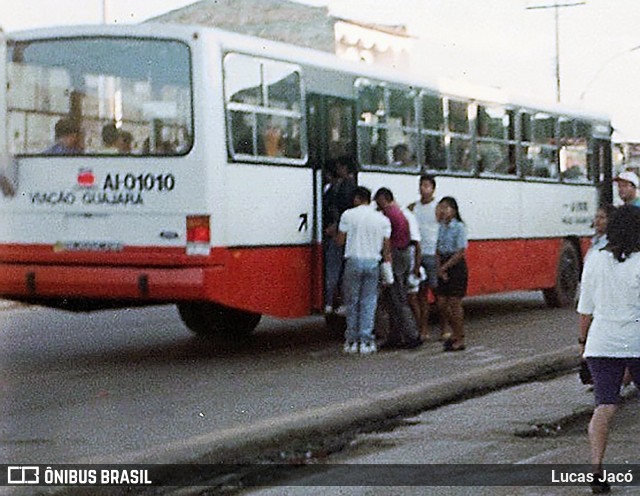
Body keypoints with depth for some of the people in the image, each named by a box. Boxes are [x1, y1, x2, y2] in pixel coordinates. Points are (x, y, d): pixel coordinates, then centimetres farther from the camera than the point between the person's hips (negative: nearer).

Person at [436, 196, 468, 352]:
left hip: (456, 266, -7)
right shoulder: (441, 227, 9)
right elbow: (438, 250, 10)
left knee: (454, 304, -4)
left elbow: (460, 252, -15)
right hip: (444, 268, 7)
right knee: (441, 303, 6)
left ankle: (460, 339, 5)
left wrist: (444, 267, -13)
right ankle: (455, 332, 22)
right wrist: (439, 268, -5)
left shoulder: (459, 227, -11)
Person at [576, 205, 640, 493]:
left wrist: (583, 339, 22)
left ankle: (596, 468, -14)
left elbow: (586, 307, 9)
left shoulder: (594, 260, 2)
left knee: (604, 406, -3)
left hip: (601, 343, 2)